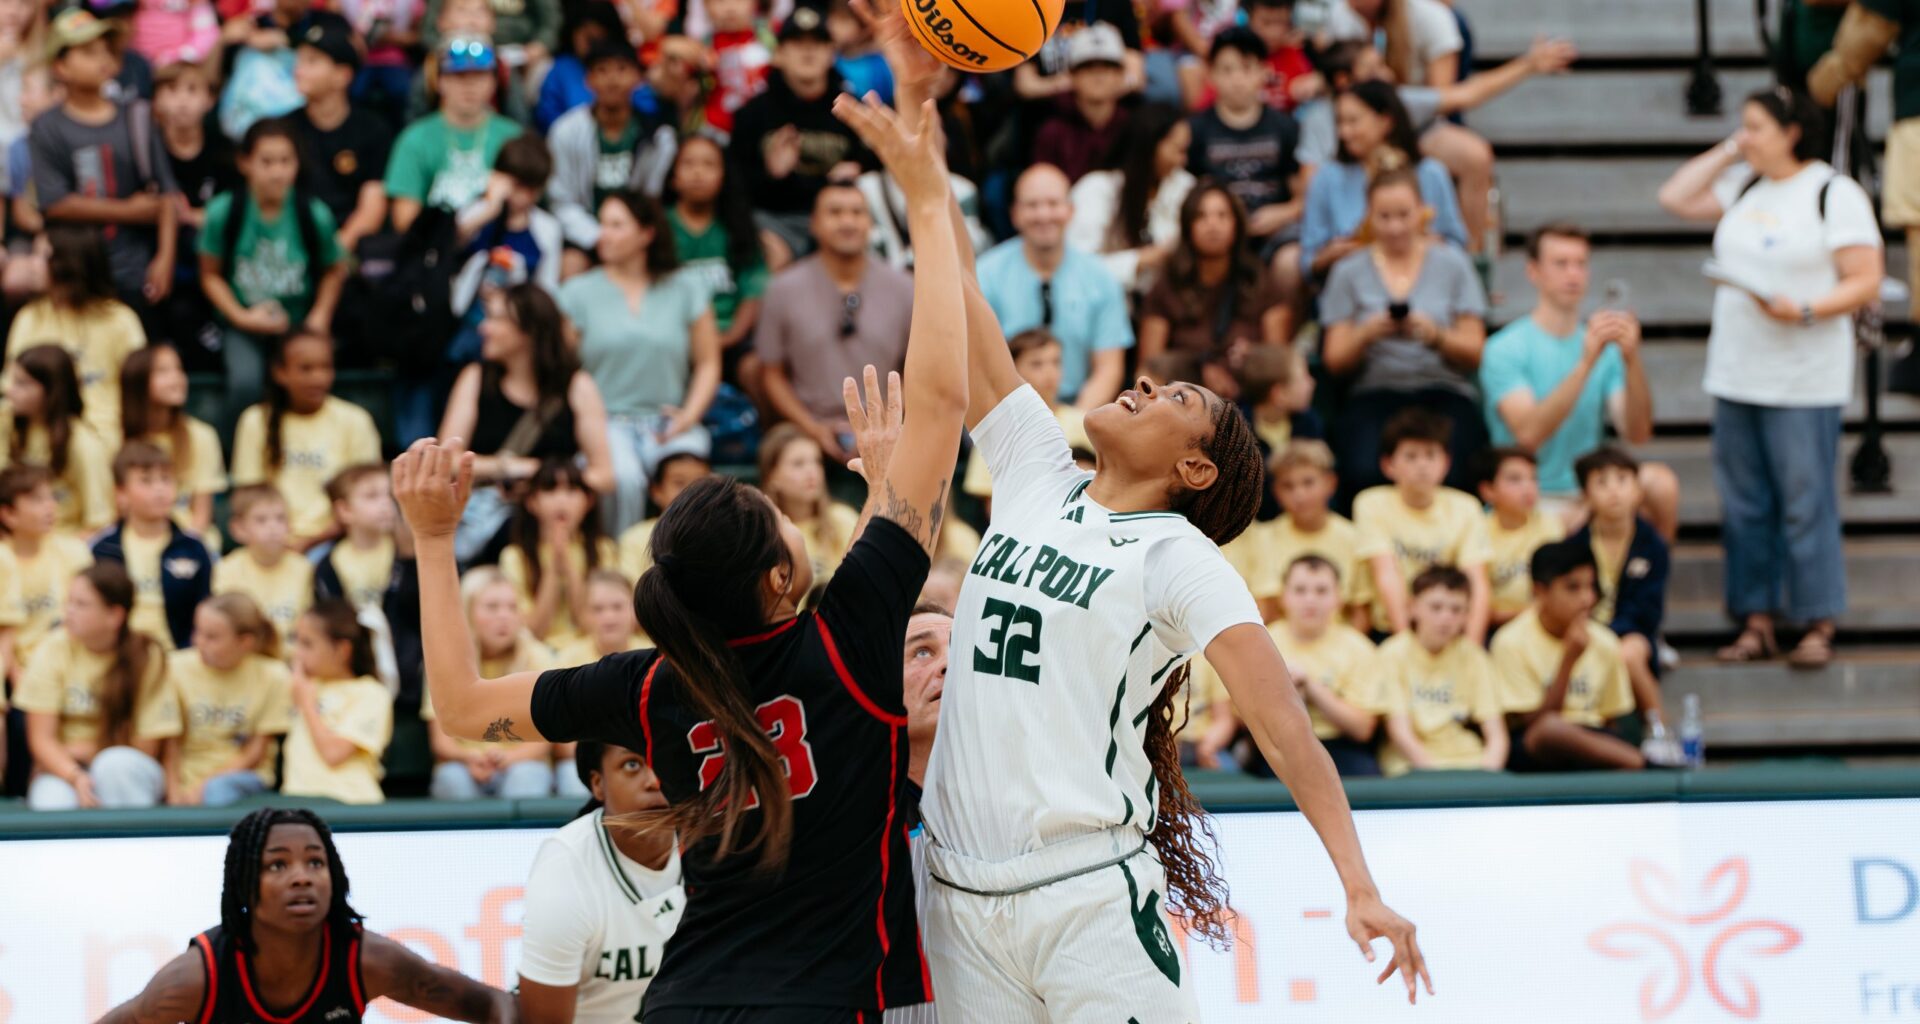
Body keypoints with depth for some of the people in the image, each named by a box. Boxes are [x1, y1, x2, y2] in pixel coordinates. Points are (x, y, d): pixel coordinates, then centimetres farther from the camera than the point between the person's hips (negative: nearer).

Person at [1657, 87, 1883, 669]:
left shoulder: (1835, 195, -7)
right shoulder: (1744, 187, 13)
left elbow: (1865, 282, -10)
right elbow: (1676, 199, 18)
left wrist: (1803, 311, -23)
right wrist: (1725, 153, 10)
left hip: (1805, 381, -7)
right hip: (1736, 375, 7)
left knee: (1805, 504, -6)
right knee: (1743, 505, 7)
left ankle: (1818, 627, 1)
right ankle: (1756, 623, 13)